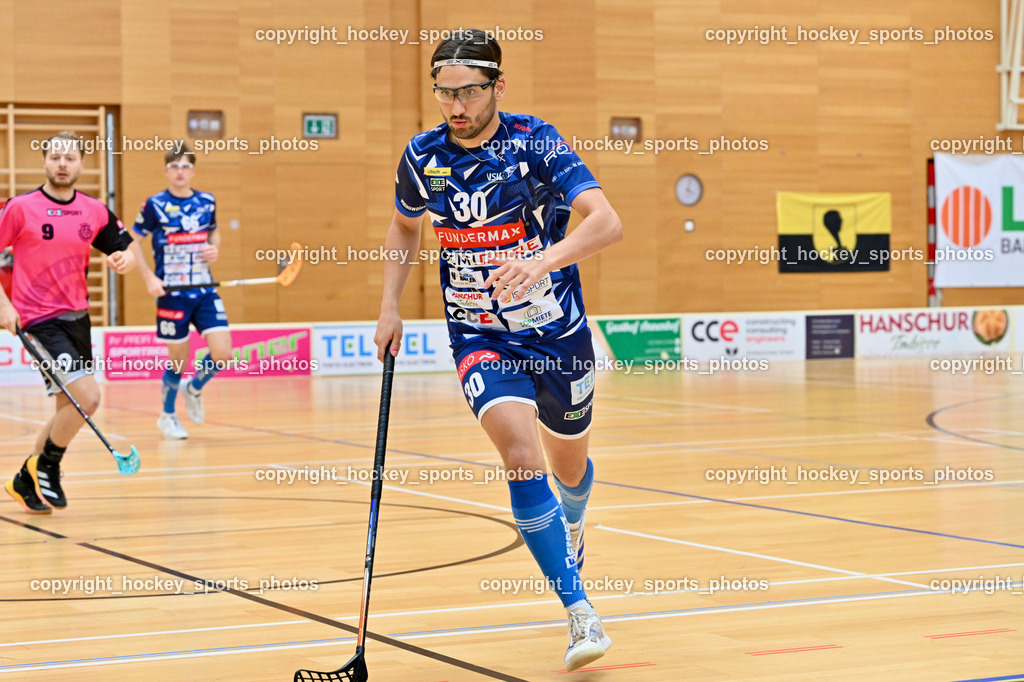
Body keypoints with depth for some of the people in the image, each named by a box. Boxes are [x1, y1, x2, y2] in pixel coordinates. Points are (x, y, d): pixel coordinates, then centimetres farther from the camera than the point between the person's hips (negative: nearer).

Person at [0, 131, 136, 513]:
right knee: (86, 397, -18)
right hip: (38, 319, -6)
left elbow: (125, 250, 14)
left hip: (76, 316, 6)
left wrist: (123, 260, -10)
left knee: (69, 410, 13)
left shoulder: (95, 212, 5)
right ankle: (46, 468, 5)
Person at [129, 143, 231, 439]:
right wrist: (149, 278, -10)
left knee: (223, 353, -10)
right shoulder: (155, 205, -5)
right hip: (172, 294, -3)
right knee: (178, 360, 3)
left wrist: (214, 248, 1)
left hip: (205, 291, 3)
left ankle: (194, 389, 22)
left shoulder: (207, 202, 7)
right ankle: (168, 416, 28)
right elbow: (134, 243, 1)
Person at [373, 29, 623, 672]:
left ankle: (572, 525, 57)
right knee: (521, 455, -23)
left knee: (569, 463, 18)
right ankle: (581, 614, -21)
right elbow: (405, 227, 17)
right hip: (480, 337, 1)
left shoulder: (536, 142, -16)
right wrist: (391, 306, 6)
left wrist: (543, 260, -44)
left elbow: (607, 222, -28)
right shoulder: (422, 157, -5)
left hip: (558, 329, -1)